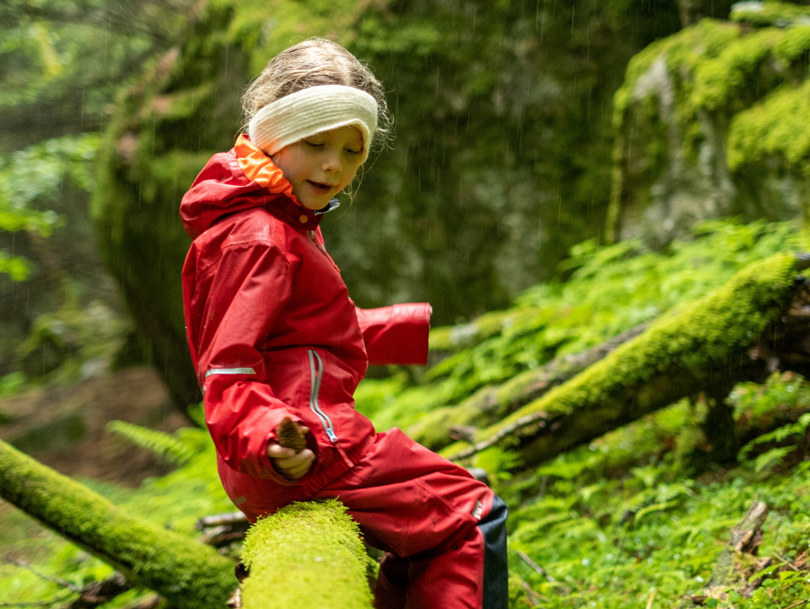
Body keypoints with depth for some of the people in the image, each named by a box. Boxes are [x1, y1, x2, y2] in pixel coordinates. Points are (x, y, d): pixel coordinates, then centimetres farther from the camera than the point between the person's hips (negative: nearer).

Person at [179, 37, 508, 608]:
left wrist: (419, 328, 35)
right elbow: (227, 370, -22)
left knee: (430, 516, 26)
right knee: (473, 514, -5)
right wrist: (268, 436, -40)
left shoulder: (286, 225, 18)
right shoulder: (257, 238, -17)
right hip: (304, 454, -11)